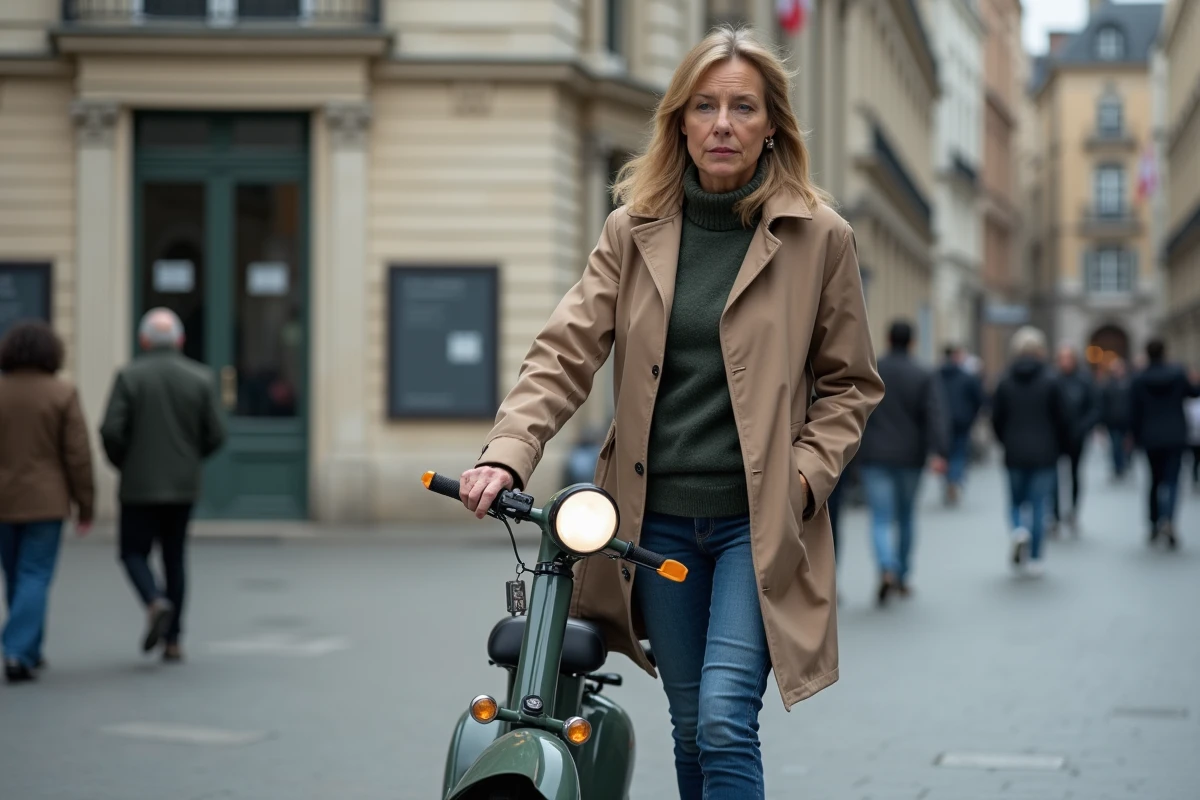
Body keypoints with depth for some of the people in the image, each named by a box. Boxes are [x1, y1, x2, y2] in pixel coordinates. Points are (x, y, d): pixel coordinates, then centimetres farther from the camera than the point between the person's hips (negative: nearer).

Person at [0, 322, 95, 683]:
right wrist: (86, 505, 0)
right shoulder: (62, 394, -7)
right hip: (45, 501, -3)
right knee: (35, 579, -1)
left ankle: (30, 650, 25)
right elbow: (77, 454, -8)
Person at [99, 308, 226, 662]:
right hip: (183, 486, 3)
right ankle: (173, 640, 11)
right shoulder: (201, 378, -1)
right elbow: (215, 434, -2)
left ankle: (155, 602, -19)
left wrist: (123, 463, 6)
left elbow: (111, 431, -13)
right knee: (174, 557, 12)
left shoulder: (129, 376, -7)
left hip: (139, 485, -3)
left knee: (134, 552, 10)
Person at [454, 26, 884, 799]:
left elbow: (851, 382, 8)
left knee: (726, 722, -15)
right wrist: (506, 457, -17)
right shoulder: (635, 231, 6)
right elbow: (566, 352, -1)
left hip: (758, 523, -3)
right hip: (658, 517, 3)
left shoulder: (819, 237, 0)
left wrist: (806, 474, -9)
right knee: (692, 729, 12)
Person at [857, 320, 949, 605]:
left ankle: (887, 569, -28)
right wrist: (937, 452, -21)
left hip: (874, 457, -1)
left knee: (881, 519, -4)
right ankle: (902, 576, 27)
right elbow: (936, 416, -14)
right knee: (906, 516, 18)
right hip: (909, 457, 1)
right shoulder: (925, 377, -1)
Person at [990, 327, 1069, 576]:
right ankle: (1034, 559, 6)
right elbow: (1062, 418, -4)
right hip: (1044, 454, -1)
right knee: (1039, 505, 5)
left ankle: (1018, 530, -15)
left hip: (1014, 454, 1)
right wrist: (1059, 447, 12)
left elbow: (997, 419, 2)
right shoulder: (1050, 381, -7)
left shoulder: (1005, 381, -1)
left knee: (1016, 501, 16)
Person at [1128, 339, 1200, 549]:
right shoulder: (1178, 373, -6)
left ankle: (1155, 524, 18)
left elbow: (1134, 413, -3)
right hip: (1175, 436, -1)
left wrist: (1138, 437, 8)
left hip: (1151, 438, 1)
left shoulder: (1139, 381, -5)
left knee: (1156, 479, 16)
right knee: (1172, 479, -3)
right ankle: (1168, 519, -26)